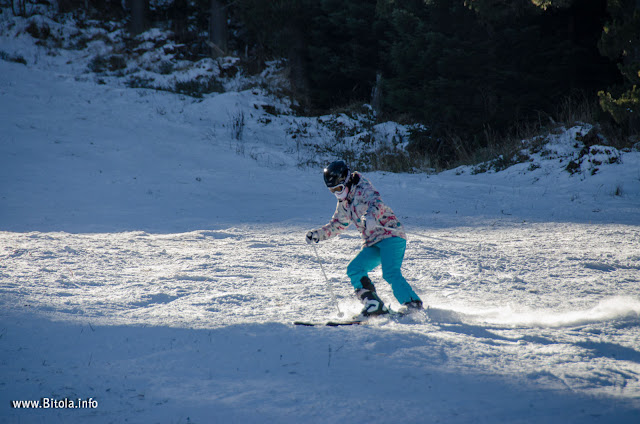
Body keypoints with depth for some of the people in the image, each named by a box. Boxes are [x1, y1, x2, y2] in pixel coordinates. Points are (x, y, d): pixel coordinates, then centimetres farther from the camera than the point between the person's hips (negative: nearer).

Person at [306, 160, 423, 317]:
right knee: (354, 269, -9)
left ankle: (415, 307, -27)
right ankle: (375, 305, -12)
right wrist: (318, 234, 16)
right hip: (372, 244, 9)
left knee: (390, 273, -26)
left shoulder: (363, 190, -10)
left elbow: (377, 203, -32)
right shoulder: (344, 203, 15)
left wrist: (371, 216, -53)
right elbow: (337, 225, 29)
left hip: (391, 235, -9)